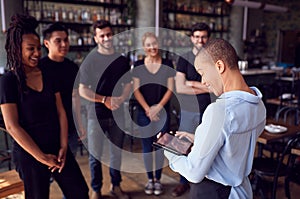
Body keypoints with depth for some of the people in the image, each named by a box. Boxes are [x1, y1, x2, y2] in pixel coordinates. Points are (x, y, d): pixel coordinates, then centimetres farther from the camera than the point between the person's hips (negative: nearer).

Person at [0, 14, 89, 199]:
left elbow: (61, 113, 4)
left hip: (58, 149, 4)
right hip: (29, 154, -4)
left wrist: (63, 147, -4)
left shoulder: (48, 76, 4)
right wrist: (42, 157, -13)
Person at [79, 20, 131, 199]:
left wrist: (121, 99, -9)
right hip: (96, 115, -3)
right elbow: (82, 90, -7)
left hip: (117, 114, 3)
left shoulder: (122, 60, 6)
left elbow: (128, 85, 11)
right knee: (96, 155, 7)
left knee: (117, 152, 13)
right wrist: (105, 100, -16)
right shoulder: (90, 60, -5)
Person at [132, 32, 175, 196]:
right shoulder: (138, 65, 2)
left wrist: (158, 107, -11)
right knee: (147, 146, 7)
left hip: (162, 112, 0)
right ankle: (150, 179, 21)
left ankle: (158, 179, 20)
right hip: (144, 112, 0)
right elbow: (136, 90, -1)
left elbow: (170, 89, -1)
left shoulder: (167, 64, 1)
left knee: (160, 146, 5)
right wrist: (148, 109, -11)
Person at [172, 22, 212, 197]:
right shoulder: (184, 59, -1)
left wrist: (192, 83, -12)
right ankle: (184, 182, 28)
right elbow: (180, 88, -11)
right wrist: (206, 87, -11)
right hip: (189, 111, 0)